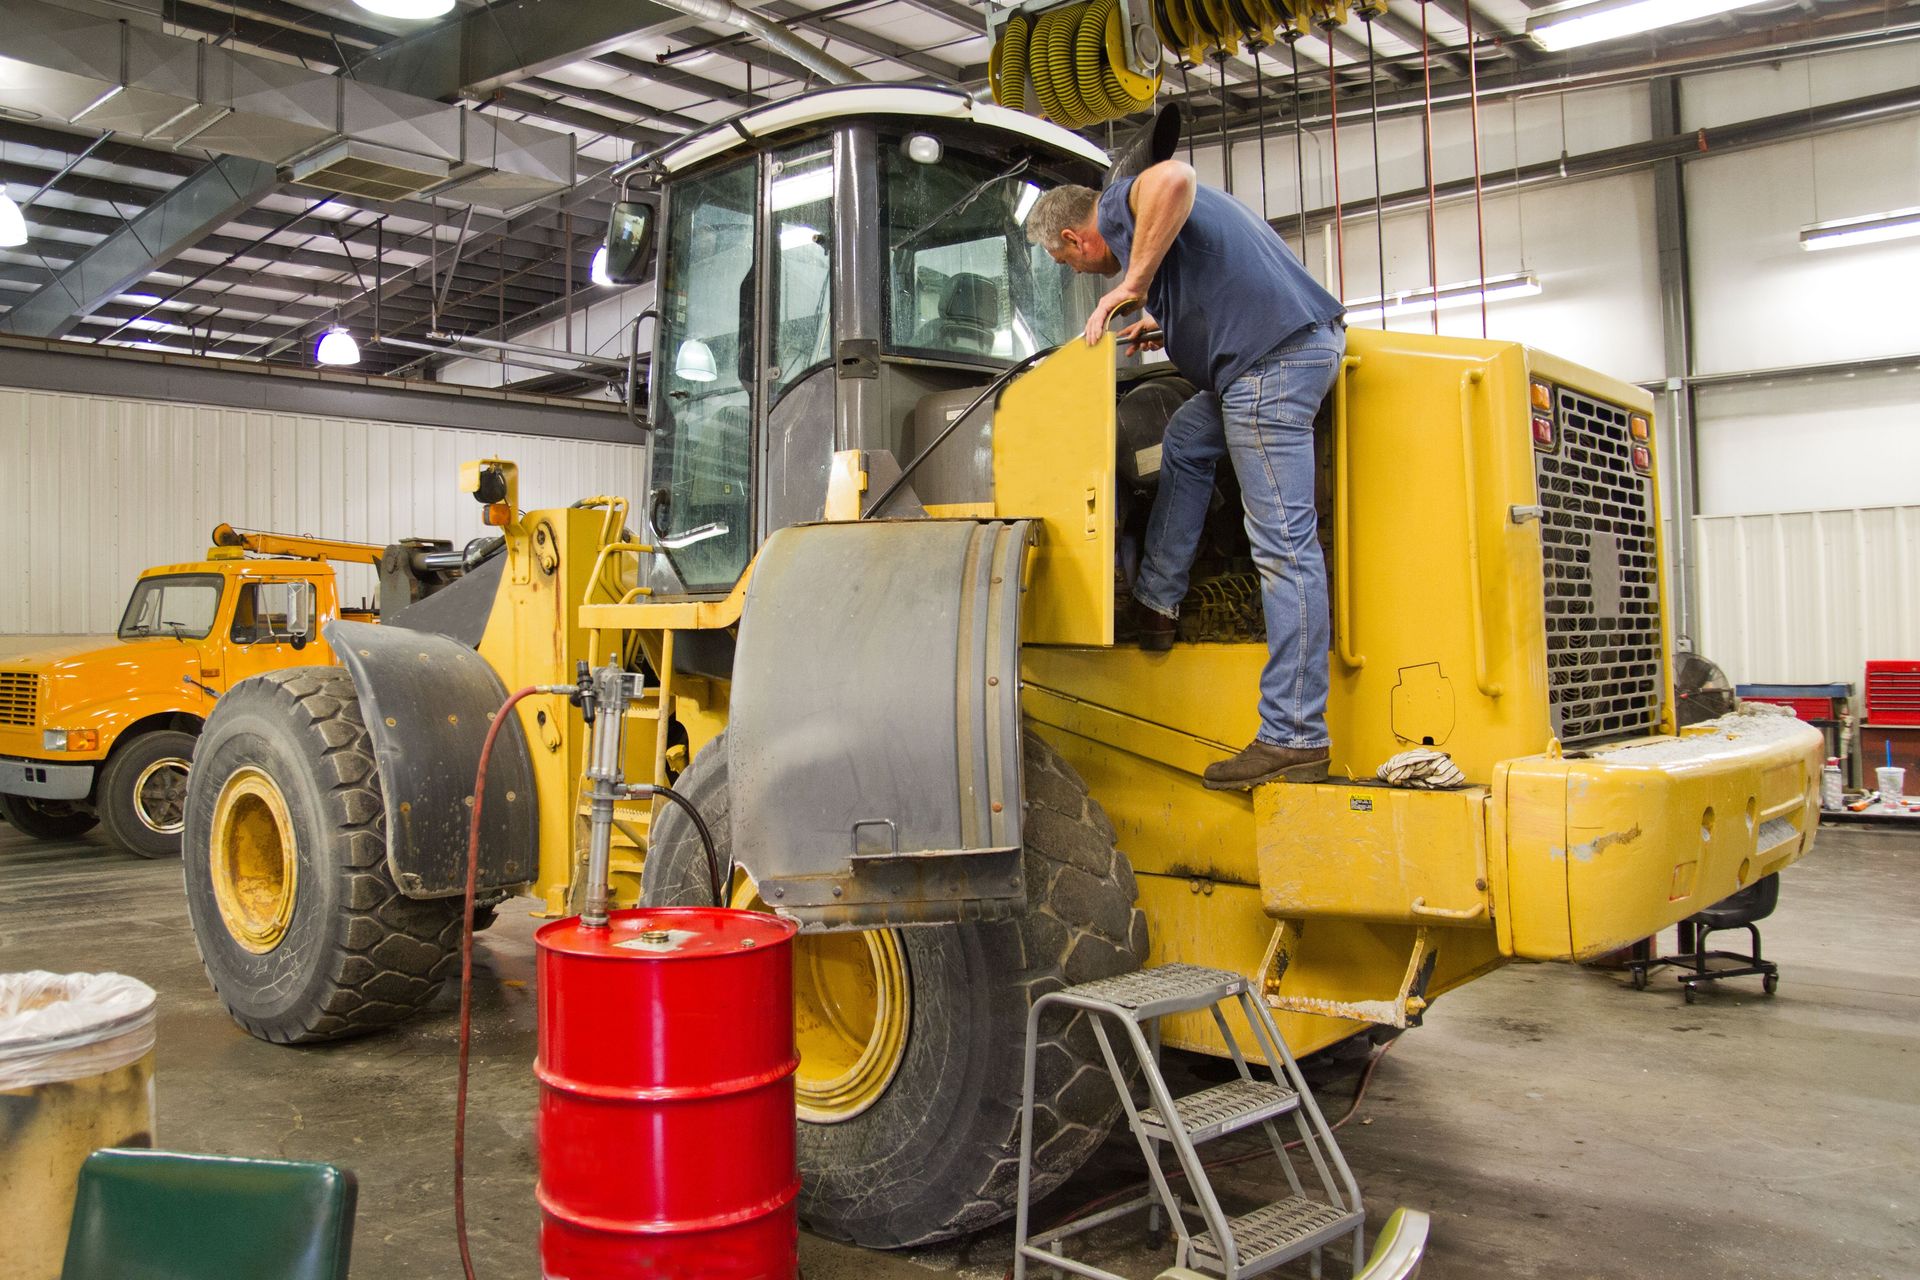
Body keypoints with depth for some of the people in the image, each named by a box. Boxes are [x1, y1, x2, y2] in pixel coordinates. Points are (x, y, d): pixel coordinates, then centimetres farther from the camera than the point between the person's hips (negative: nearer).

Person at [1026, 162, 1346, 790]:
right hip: (1293, 342, 11)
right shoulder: (1138, 215, 29)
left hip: (1277, 353, -11)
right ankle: (1156, 604, 31)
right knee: (1186, 442, 28)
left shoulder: (1120, 206, 1)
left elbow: (1174, 177, -22)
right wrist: (1165, 325, 26)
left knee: (1283, 544, -12)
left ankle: (1294, 740, -10)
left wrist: (1134, 285, -15)